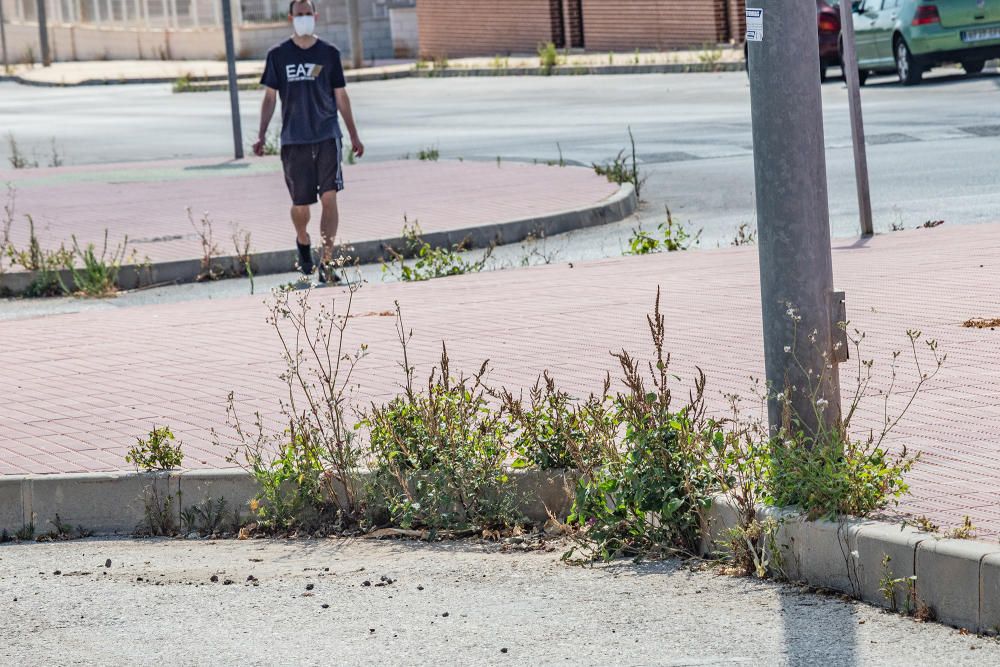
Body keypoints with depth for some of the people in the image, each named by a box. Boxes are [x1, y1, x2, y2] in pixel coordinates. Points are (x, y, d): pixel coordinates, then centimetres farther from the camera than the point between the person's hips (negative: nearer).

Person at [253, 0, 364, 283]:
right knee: (300, 205, 3)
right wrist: (262, 135, 0)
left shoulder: (329, 53, 7)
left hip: (327, 135, 0)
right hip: (294, 139, 0)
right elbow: (270, 96, 8)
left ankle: (326, 262, -9)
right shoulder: (278, 55, 5)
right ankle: (303, 242, 36)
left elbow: (340, 95, 13)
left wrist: (354, 135, 13)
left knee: (329, 197, -13)